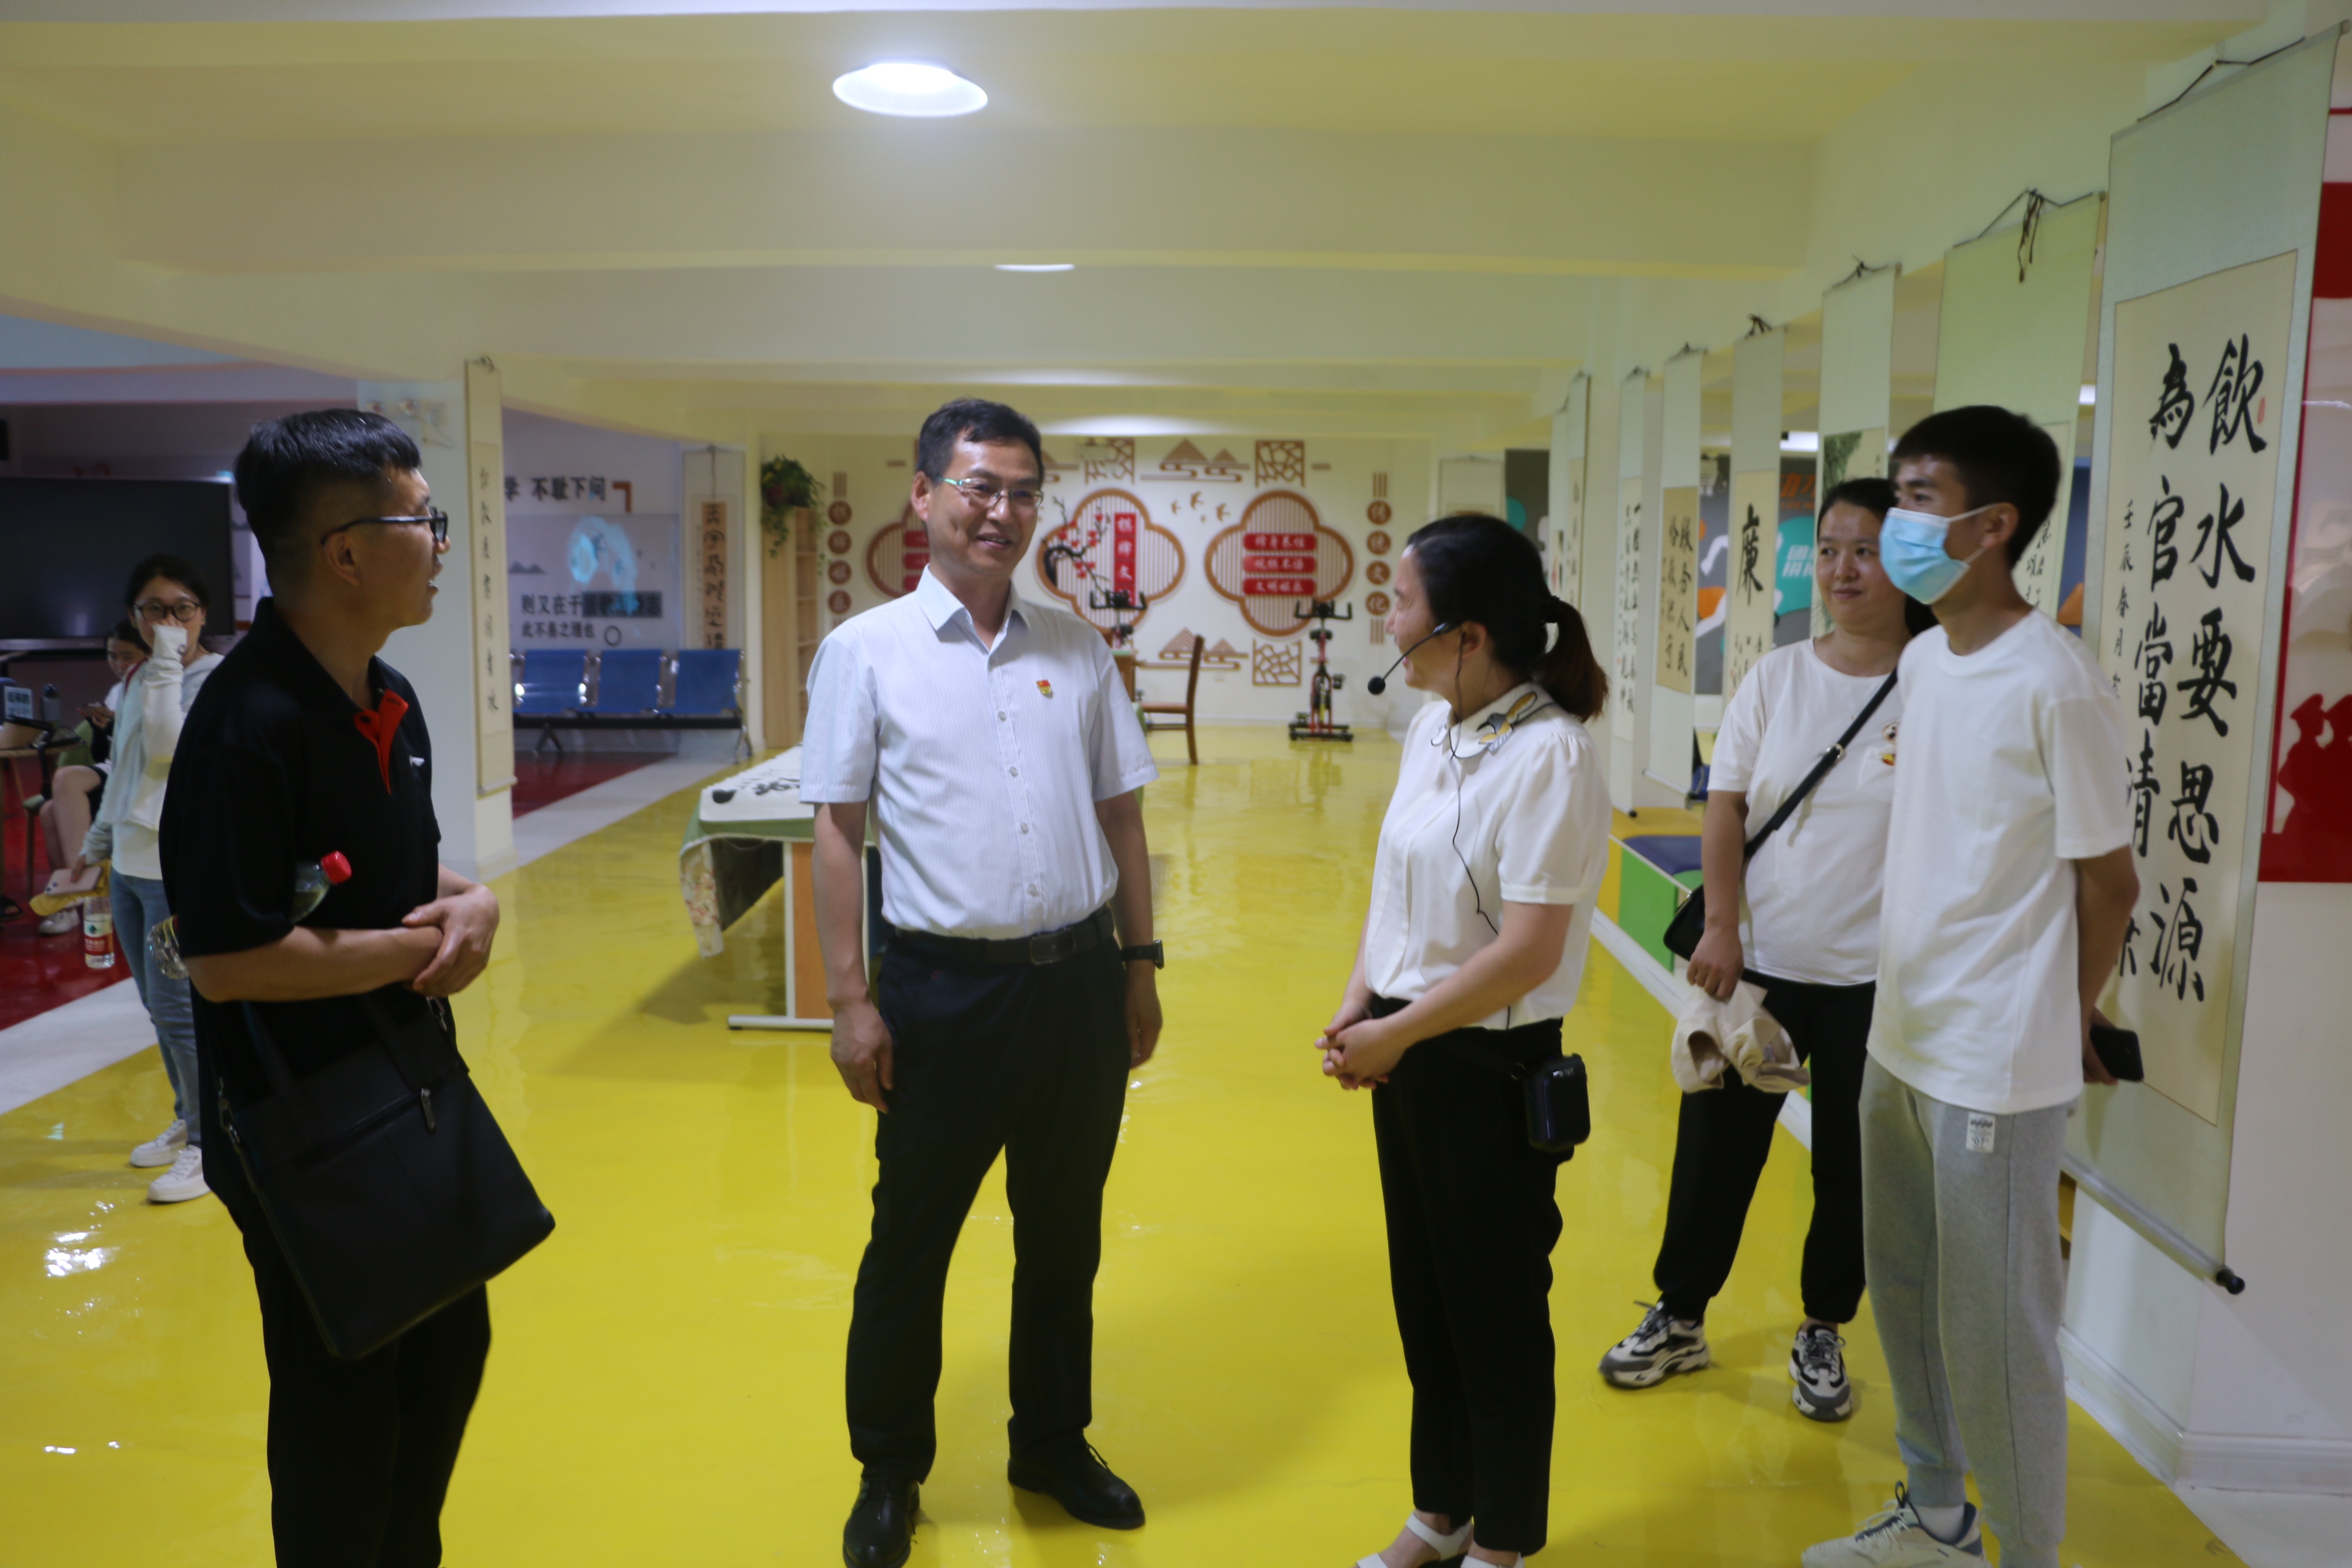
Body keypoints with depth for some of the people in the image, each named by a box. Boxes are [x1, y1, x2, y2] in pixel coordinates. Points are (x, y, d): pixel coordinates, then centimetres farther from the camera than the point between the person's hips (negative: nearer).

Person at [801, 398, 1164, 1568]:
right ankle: (888, 1472, 31)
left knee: (1064, 1236, 17)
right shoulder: (865, 651, -3)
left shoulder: (1079, 651, 6)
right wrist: (850, 998, -8)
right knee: (911, 1241, 10)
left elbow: (1120, 815, 10)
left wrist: (1138, 966, 9)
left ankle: (1053, 1443, 38)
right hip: (944, 983, -3)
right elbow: (837, 830, -4)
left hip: (1078, 978, 3)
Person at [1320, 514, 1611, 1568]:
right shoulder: (1430, 728, 2)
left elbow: (1528, 952, -23)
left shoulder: (1549, 755, -21)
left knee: (1497, 1312, 11)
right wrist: (1359, 1003, -2)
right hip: (1408, 1053, 8)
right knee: (1422, 1293, 21)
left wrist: (1393, 1036, -16)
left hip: (1492, 1067, -7)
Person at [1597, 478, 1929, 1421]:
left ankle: (1823, 1333, 34)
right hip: (1760, 960, 2)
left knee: (1849, 1163, 12)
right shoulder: (1777, 677, 0)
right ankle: (1680, 1319, 30)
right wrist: (1722, 928, -9)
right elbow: (1727, 809, 1)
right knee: (1715, 1145, 11)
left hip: (1874, 978, -2)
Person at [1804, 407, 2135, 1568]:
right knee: (1903, 1293, 20)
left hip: (1996, 1067, -8)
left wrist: (2063, 1024, 3)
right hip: (1901, 1041, 8)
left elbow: (2107, 878, -10)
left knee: (1992, 1334, 4)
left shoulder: (2054, 683, -18)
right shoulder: (1923, 659, 6)